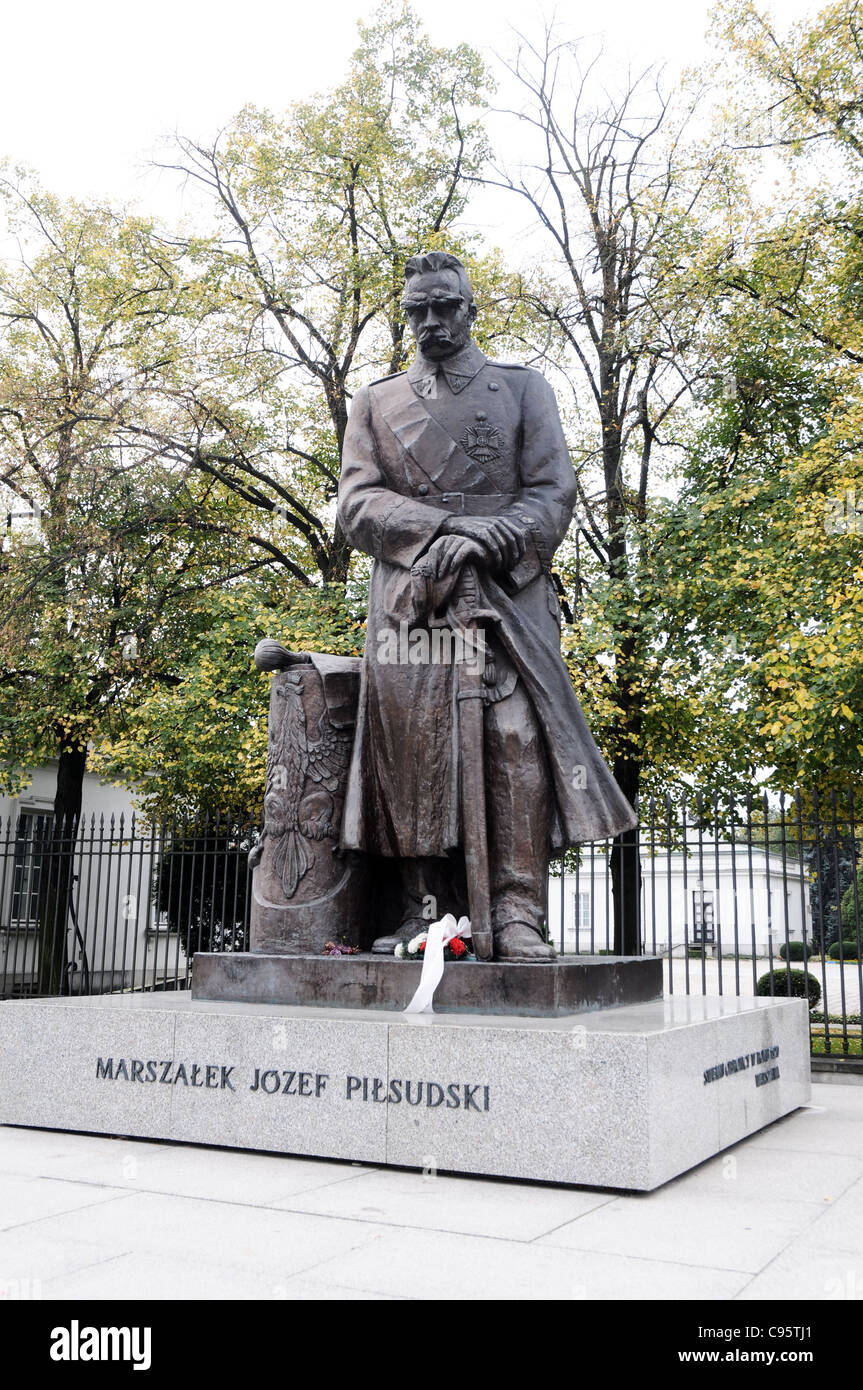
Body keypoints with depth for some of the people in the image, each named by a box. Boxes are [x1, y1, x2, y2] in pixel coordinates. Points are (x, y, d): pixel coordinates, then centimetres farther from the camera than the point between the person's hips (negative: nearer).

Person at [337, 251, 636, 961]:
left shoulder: (525, 388, 16)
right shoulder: (376, 402, 20)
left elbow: (553, 494, 4)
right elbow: (358, 505, 7)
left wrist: (481, 549, -13)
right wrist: (447, 525, -10)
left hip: (508, 595, -1)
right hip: (409, 602, 2)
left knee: (516, 743, -14)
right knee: (413, 751, -4)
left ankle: (518, 916, -11)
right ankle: (426, 913, 3)